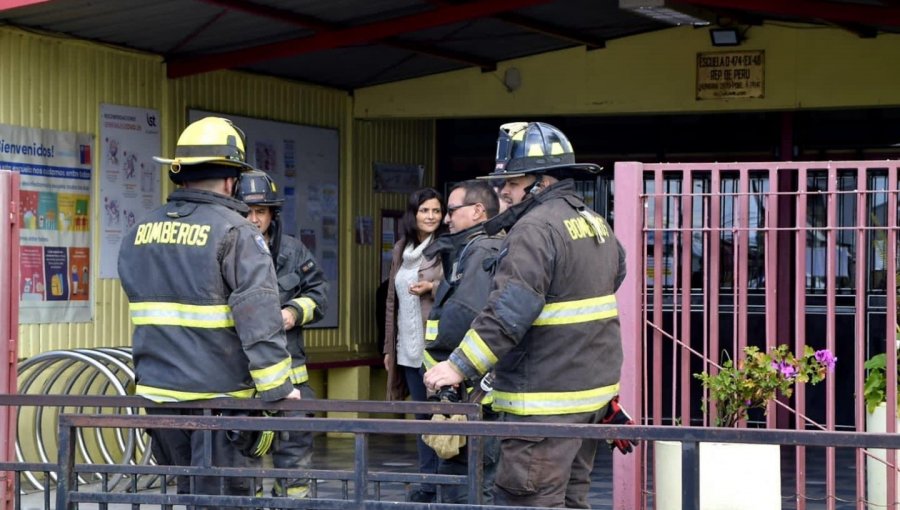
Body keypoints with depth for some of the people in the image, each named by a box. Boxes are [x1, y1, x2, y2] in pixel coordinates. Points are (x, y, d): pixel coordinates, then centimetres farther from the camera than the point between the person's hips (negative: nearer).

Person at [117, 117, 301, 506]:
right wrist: (277, 388, -14)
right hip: (218, 394, -6)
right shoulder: (235, 233, -12)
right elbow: (259, 320, -18)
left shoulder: (139, 233, 8)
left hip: (157, 389, 6)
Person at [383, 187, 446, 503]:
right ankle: (429, 482, 19)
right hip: (409, 348, 6)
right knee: (422, 416, 12)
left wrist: (433, 288, -20)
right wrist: (389, 347, 18)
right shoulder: (401, 250, 13)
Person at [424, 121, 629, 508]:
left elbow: (509, 313, -24)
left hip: (547, 401, -10)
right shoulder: (597, 224, 14)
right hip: (594, 389, 10)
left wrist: (459, 368, -22)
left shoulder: (536, 228, -16)